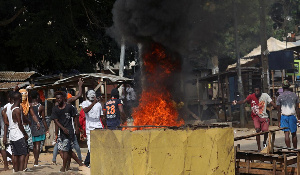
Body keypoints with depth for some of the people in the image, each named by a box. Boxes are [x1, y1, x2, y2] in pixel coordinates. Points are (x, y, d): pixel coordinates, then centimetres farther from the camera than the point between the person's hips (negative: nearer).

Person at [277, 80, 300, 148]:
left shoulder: (280, 97, 0)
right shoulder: (294, 95, 5)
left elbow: (279, 111, 0)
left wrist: (279, 121, 4)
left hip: (284, 116, -1)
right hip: (292, 116, 1)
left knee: (286, 133, -2)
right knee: (294, 134, 11)